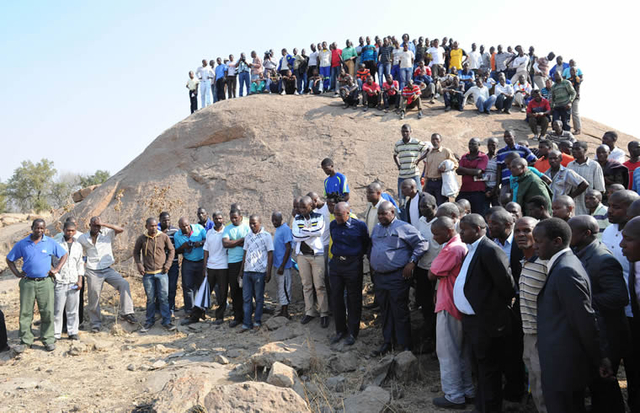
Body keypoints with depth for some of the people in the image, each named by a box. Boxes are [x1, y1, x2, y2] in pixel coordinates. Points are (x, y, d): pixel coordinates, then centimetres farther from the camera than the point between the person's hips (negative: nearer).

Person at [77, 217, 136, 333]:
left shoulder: (107, 233, -1)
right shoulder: (83, 238, 2)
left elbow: (121, 229, -16)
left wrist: (103, 224, -21)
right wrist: (82, 263, 5)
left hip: (108, 269, 0)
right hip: (93, 272, 0)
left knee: (124, 284, -22)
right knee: (94, 298, 5)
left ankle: (126, 313, -20)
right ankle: (95, 323, 23)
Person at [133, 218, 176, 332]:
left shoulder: (164, 237, -2)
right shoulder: (141, 239, -1)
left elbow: (171, 250, 8)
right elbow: (136, 252, 12)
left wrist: (168, 264, -1)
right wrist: (139, 265, 0)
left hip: (162, 272, 0)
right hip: (147, 273, 1)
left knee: (164, 297, -1)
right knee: (150, 298, 8)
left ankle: (166, 321, 8)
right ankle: (149, 321, 21)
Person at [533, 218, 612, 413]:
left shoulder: (566, 271, -22)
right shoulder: (561, 266, 9)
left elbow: (585, 320, -21)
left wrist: (599, 359, -11)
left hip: (562, 367, -9)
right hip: (563, 363, 9)